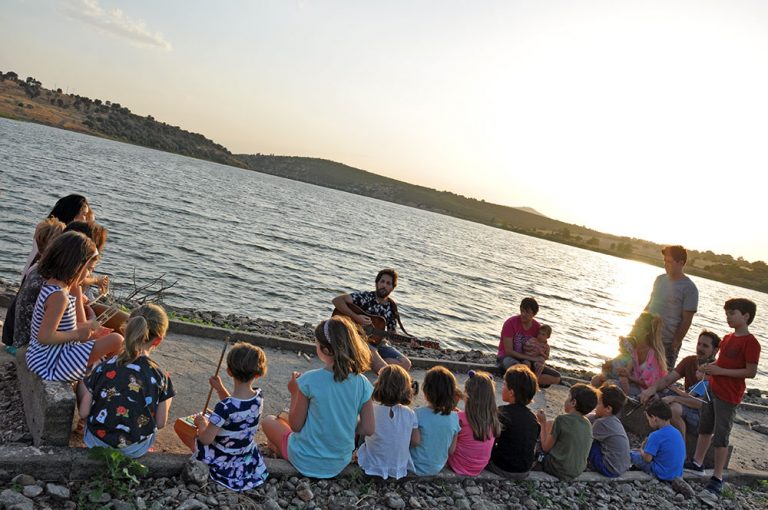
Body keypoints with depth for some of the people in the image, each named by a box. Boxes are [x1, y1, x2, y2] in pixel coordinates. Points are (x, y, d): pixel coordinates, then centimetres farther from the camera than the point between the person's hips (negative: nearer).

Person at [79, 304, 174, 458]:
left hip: (96, 441, 2)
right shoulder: (160, 378, -17)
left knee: (84, 384, 23)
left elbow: (83, 413, -7)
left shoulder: (103, 368, -13)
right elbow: (160, 423, -8)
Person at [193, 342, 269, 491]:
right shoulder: (258, 397, -14)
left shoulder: (224, 407, -33)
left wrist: (201, 423, -7)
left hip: (221, 459, -5)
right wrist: (220, 388, 0)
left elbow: (206, 439, -26)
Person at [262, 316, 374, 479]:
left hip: (306, 462, -4)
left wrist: (294, 393, -1)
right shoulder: (362, 383, -14)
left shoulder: (309, 380, -23)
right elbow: (369, 430, -9)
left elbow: (296, 426, -13)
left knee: (269, 421, 22)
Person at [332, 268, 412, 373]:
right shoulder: (365, 297, -9)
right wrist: (355, 317, -26)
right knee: (372, 352, -39)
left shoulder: (392, 308, 5)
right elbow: (337, 300, -19)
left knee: (405, 364, -16)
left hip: (379, 342, 5)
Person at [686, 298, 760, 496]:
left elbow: (751, 372, -20)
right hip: (713, 389, 8)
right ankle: (697, 463, 32)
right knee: (705, 428, 18)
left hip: (728, 396, -8)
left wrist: (720, 371, -23)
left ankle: (717, 477, 8)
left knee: (720, 436, -2)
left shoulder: (750, 343, -16)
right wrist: (710, 366, 2)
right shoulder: (728, 338, 10)